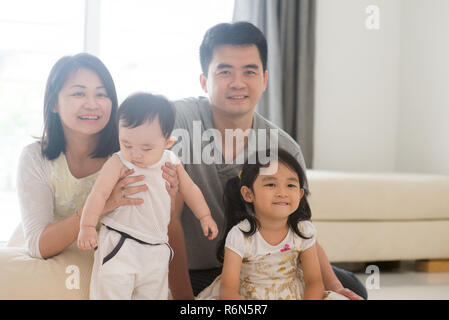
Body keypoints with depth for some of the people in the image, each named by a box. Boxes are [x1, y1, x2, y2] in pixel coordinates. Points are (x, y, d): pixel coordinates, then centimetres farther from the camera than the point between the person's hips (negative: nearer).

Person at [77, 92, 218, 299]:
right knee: (111, 292, -9)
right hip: (119, 247, -5)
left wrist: (205, 216, 24)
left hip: (156, 249, 5)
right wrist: (87, 227, -25)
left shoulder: (171, 163, 3)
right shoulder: (118, 164, -12)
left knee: (154, 294, 11)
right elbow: (99, 193, -17)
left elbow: (189, 189, 18)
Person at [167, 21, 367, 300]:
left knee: (350, 289, -8)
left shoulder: (286, 149, -7)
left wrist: (335, 287, -24)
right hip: (183, 275, -2)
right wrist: (185, 299, -21)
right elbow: (169, 219, -20)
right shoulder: (178, 120, -19)